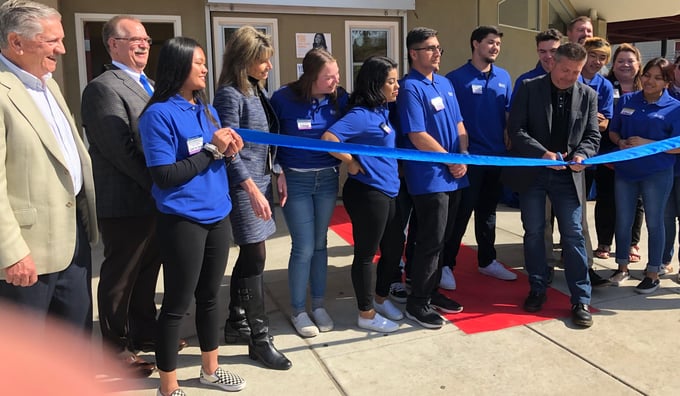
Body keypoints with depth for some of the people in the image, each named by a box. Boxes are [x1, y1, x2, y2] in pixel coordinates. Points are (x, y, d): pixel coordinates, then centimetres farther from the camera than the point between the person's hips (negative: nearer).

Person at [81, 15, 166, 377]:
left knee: (147, 271, 19)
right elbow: (122, 150, -21)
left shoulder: (147, 86, 16)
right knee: (120, 278, 6)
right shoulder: (104, 88, -13)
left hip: (154, 200, 8)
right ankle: (116, 349, 22)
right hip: (127, 203, -8)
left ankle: (145, 332, 36)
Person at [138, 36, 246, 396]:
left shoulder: (206, 111, 10)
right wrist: (212, 150, -16)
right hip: (183, 221, -7)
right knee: (177, 304, 5)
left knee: (209, 296, 18)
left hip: (217, 215, 7)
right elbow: (165, 175, -19)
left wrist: (229, 151, -6)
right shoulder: (159, 114, -13)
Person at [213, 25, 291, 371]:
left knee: (249, 255, 15)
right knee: (255, 257, -5)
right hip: (242, 186, -9)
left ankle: (237, 317, 31)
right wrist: (253, 191, -20)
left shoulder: (257, 91, 12)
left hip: (261, 180, 9)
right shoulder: (230, 95, -14)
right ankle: (259, 338, 4)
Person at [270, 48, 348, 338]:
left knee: (320, 244, 13)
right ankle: (298, 311, 17)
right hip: (295, 180, -3)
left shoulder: (339, 98, -5)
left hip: (327, 178, 3)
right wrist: (278, 172, -9)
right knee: (304, 248, -2)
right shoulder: (284, 98, -13)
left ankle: (318, 304, 28)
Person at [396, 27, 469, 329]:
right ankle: (417, 302, 10)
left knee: (442, 238, 15)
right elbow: (417, 137, -18)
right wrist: (451, 161, -10)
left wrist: (463, 158, 1)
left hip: (453, 175, 8)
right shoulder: (410, 88, -13)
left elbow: (459, 125, 16)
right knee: (430, 241, -3)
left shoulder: (445, 83, 13)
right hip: (429, 177, -8)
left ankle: (431, 290, 29)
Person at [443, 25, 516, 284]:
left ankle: (487, 261, 28)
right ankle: (446, 264, 11)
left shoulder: (503, 77, 8)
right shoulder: (456, 78, -9)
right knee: (461, 213, -1)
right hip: (469, 156, -5)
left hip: (497, 156, 5)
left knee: (488, 212, 16)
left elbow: (508, 113, 15)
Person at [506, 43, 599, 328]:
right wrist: (543, 153, -22)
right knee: (533, 233, 8)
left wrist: (581, 155, -17)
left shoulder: (588, 95, 4)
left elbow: (592, 136, 5)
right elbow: (516, 130, -10)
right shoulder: (529, 88, -4)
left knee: (573, 235, 1)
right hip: (532, 172, -1)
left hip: (567, 175, 1)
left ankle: (581, 300, 9)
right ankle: (537, 290, 23)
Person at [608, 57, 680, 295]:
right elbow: (613, 131, 10)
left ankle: (653, 274, 19)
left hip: (657, 174, -3)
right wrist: (620, 142, -12)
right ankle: (622, 267, 27)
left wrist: (646, 143, -20)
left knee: (654, 223, 7)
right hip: (625, 170, 4)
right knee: (623, 221, 11)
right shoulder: (626, 100, 4)